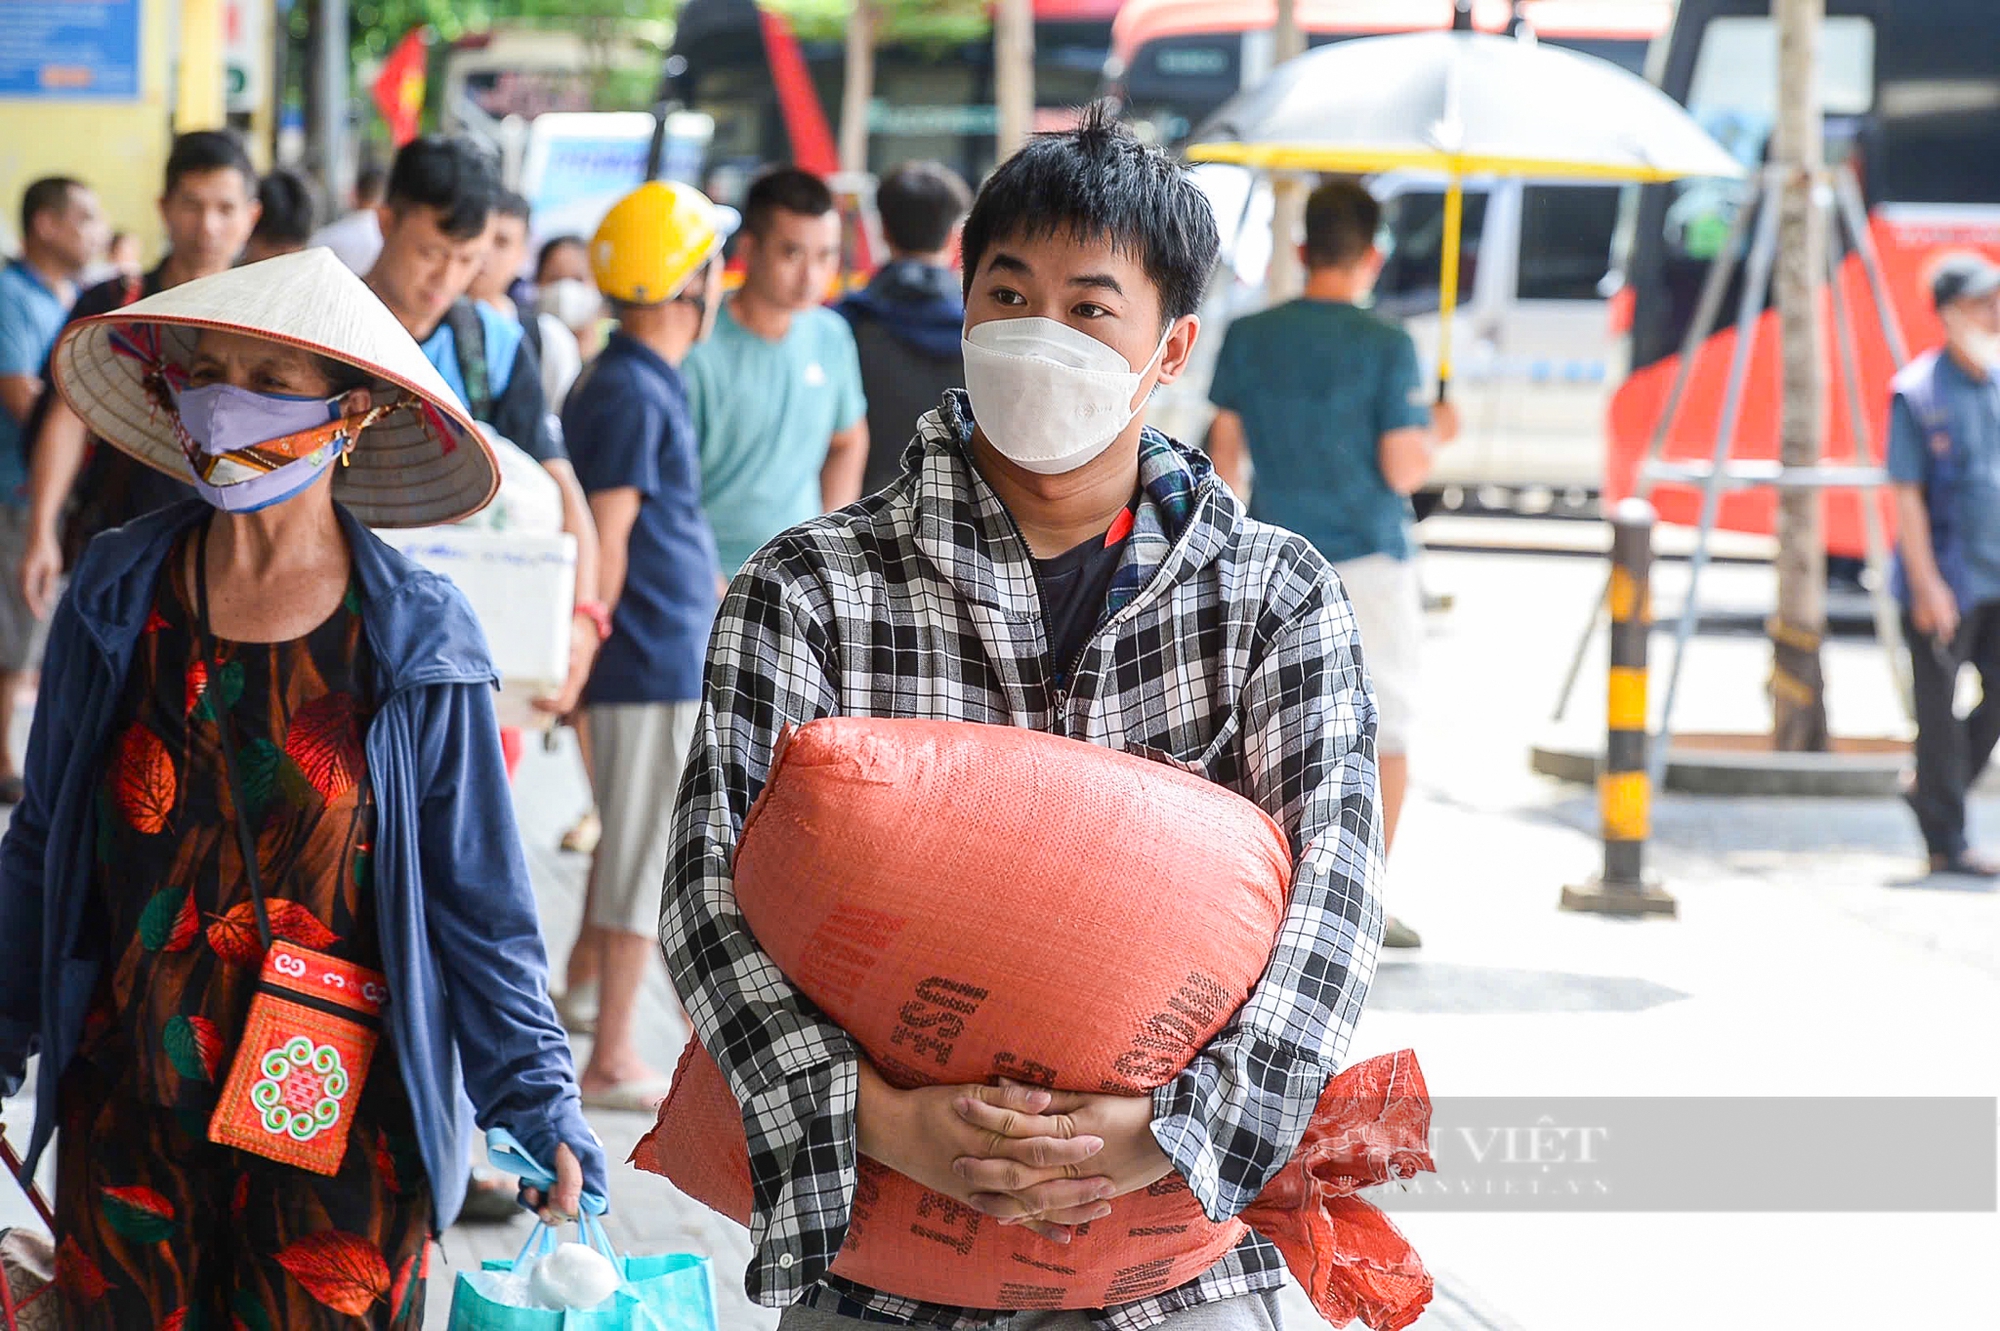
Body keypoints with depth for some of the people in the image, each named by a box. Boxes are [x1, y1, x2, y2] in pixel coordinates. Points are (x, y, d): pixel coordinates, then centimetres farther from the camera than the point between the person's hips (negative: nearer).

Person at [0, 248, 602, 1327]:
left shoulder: (418, 648, -6)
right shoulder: (116, 601, 1)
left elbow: (476, 902, -1)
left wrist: (537, 1102, -6)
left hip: (337, 1127, -2)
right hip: (126, 1112, 2)